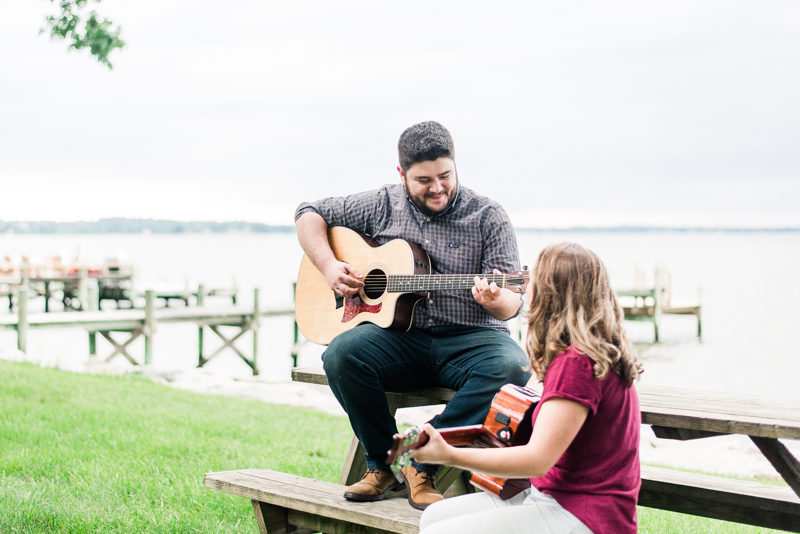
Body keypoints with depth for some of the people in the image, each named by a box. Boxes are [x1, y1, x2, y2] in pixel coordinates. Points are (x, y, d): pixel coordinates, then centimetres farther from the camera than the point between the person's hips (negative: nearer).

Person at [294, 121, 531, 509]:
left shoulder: (487, 218, 1)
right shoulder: (383, 206, 7)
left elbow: (511, 303, -3)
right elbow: (310, 214, 16)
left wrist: (494, 300, -29)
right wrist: (329, 266, -2)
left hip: (469, 339, -1)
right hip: (399, 335, 1)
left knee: (511, 366, -34)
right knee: (342, 354, -29)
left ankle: (422, 463, -24)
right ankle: (383, 463, -10)